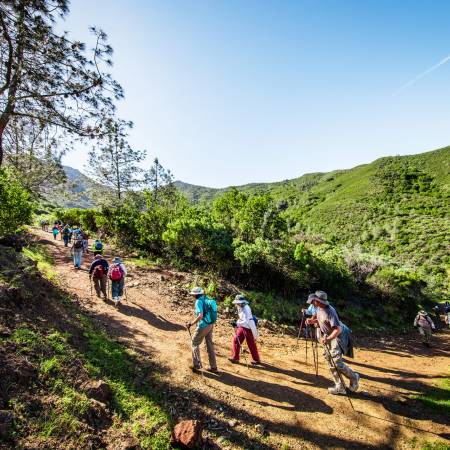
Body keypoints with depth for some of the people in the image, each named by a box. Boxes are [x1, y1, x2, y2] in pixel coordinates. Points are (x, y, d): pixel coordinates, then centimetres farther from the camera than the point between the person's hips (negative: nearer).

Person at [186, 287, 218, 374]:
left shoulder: (199, 301, -17)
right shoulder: (207, 299, 6)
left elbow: (200, 316, -28)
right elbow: (212, 313, 14)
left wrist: (191, 324, -22)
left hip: (203, 326, -8)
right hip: (210, 325, 8)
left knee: (195, 343, 12)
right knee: (210, 345, 17)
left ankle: (197, 365, 17)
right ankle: (213, 366, 25)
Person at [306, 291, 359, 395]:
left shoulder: (330, 312, -30)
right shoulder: (319, 308, -3)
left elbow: (337, 329, -34)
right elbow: (318, 319, 15)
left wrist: (328, 339, -45)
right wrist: (311, 321, -5)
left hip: (337, 337, -8)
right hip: (327, 336, 9)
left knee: (337, 363, -11)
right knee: (331, 363, 10)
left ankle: (354, 377, 17)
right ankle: (340, 387, 21)